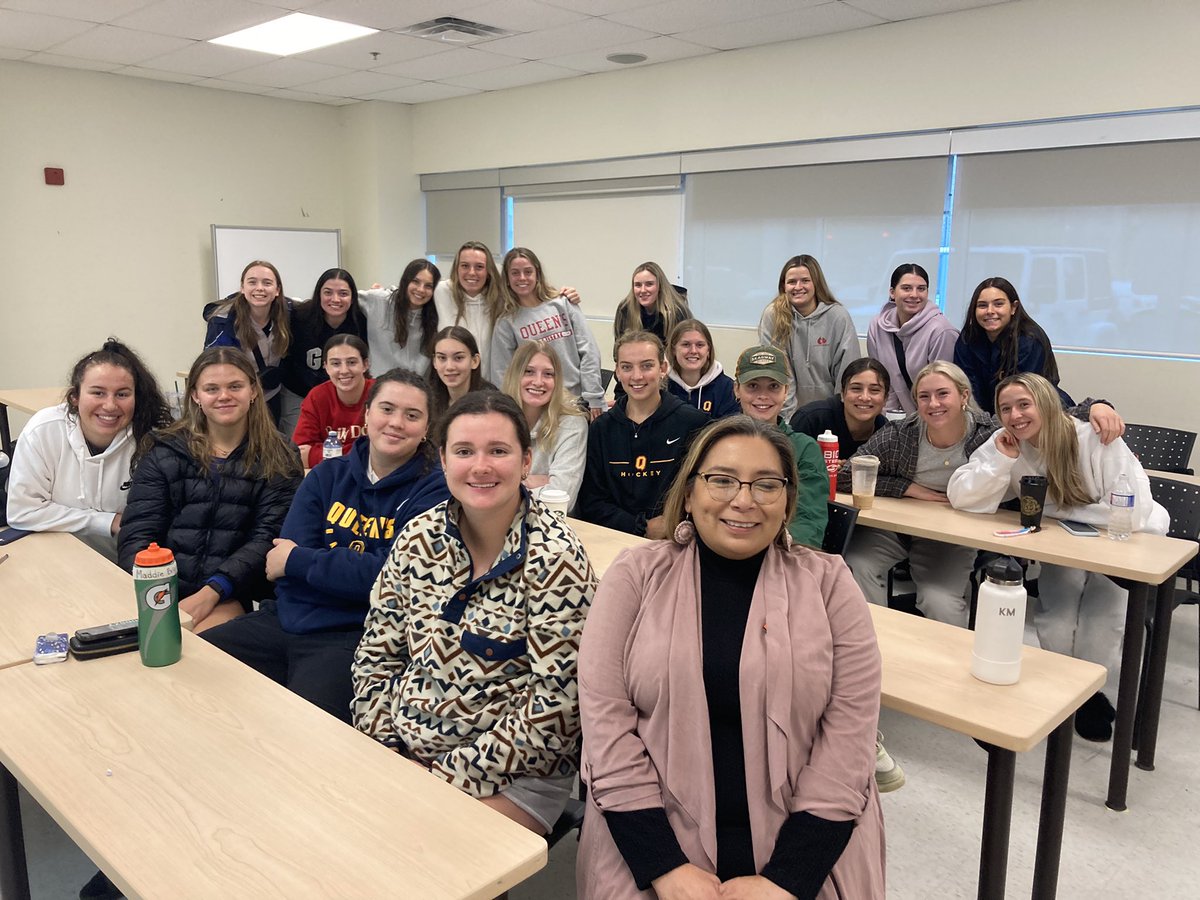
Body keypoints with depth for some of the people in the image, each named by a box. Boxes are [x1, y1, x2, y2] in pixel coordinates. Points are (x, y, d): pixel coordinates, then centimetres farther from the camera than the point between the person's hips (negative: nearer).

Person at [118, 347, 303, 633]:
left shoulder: (277, 459, 7)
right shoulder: (164, 451, 10)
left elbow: (267, 538, -3)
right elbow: (137, 534, 3)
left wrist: (211, 592, -17)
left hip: (230, 597, -2)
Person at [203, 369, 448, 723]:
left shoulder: (433, 491, -3)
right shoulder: (327, 476, 12)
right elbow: (283, 551, 0)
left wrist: (297, 560, -8)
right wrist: (354, 567, -14)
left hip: (354, 637, -5)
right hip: (286, 617, 6)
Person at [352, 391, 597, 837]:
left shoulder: (553, 557, -18)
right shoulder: (419, 537, -3)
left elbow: (556, 699, -18)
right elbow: (376, 654, 5)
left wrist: (451, 775, -16)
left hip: (513, 776, -4)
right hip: (403, 753, 5)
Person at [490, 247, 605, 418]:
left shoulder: (563, 304, 2)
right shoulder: (505, 323, 3)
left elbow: (589, 352, 0)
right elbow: (502, 375, 4)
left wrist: (594, 398, -5)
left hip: (579, 402, 0)